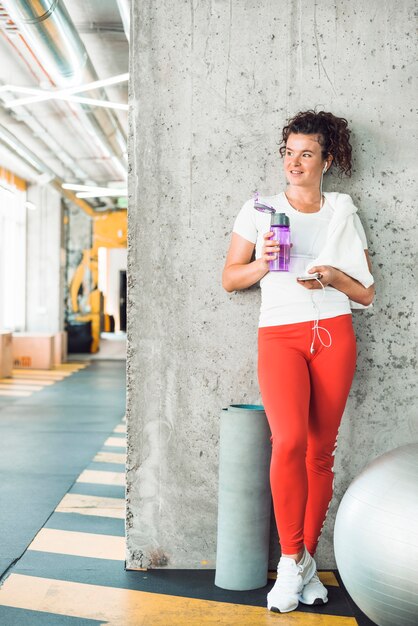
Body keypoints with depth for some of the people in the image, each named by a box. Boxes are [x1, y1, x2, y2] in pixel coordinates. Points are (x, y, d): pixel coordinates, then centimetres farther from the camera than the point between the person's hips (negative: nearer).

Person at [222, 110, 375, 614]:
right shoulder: (260, 209, 10)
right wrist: (263, 262, -8)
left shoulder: (342, 212, 12)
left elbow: (366, 293, 11)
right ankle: (292, 559, -4)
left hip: (334, 335, 2)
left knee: (321, 450, 2)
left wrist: (333, 275, -8)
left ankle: (306, 559, 16)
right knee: (290, 440, -20)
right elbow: (229, 278, 11)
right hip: (280, 335, -1)